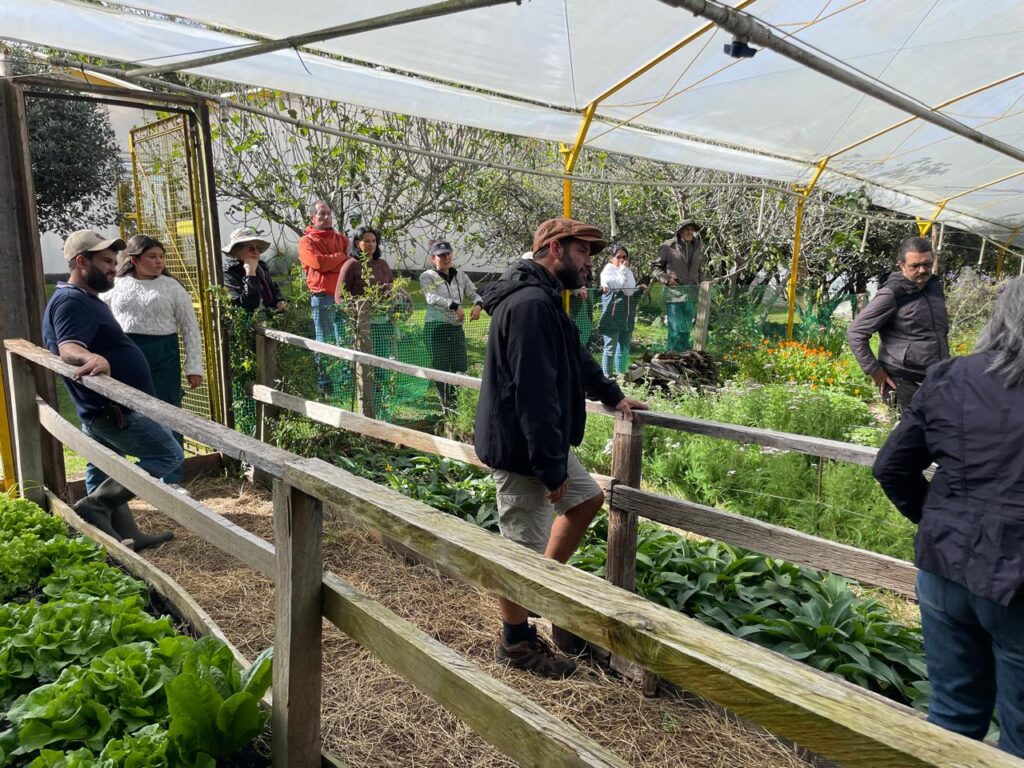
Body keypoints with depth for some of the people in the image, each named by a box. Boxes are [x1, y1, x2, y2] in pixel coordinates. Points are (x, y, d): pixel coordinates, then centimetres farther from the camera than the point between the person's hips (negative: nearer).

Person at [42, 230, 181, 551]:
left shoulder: (85, 300, 15)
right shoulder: (71, 301, -18)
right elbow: (69, 349, -34)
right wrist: (93, 360, -56)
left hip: (107, 408, 11)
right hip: (114, 409, -11)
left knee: (107, 475, 16)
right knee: (169, 456, -5)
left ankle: (124, 537, 26)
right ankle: (93, 506, -6)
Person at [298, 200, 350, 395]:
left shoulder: (341, 238, 17)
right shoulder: (307, 241, 1)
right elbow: (318, 262, -15)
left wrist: (330, 263, -8)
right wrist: (341, 257, -3)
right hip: (322, 298, -5)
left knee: (345, 342, 8)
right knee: (324, 343, 1)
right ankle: (324, 384, 7)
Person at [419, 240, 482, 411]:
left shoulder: (460, 276, 13)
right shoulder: (427, 277, -1)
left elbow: (474, 293, 16)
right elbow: (432, 297, -18)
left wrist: (477, 305, -8)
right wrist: (454, 305, -30)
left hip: (457, 328, 4)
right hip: (436, 328, -4)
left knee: (461, 368, 0)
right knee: (441, 368, 2)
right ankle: (446, 404, 12)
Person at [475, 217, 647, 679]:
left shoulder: (543, 299, 13)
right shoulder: (531, 305, -24)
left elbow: (576, 359, 27)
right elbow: (535, 394, -28)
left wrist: (611, 395, 24)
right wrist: (552, 468, -24)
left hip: (543, 438, 11)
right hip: (521, 449, -11)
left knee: (587, 499, 23)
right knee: (523, 545, 3)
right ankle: (516, 642, 23)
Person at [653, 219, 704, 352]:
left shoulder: (698, 247, 11)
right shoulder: (668, 247, -4)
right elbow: (655, 268, 2)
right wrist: (666, 278, -13)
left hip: (692, 296, 5)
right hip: (674, 295, -5)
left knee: (686, 330, 9)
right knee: (676, 330, -7)